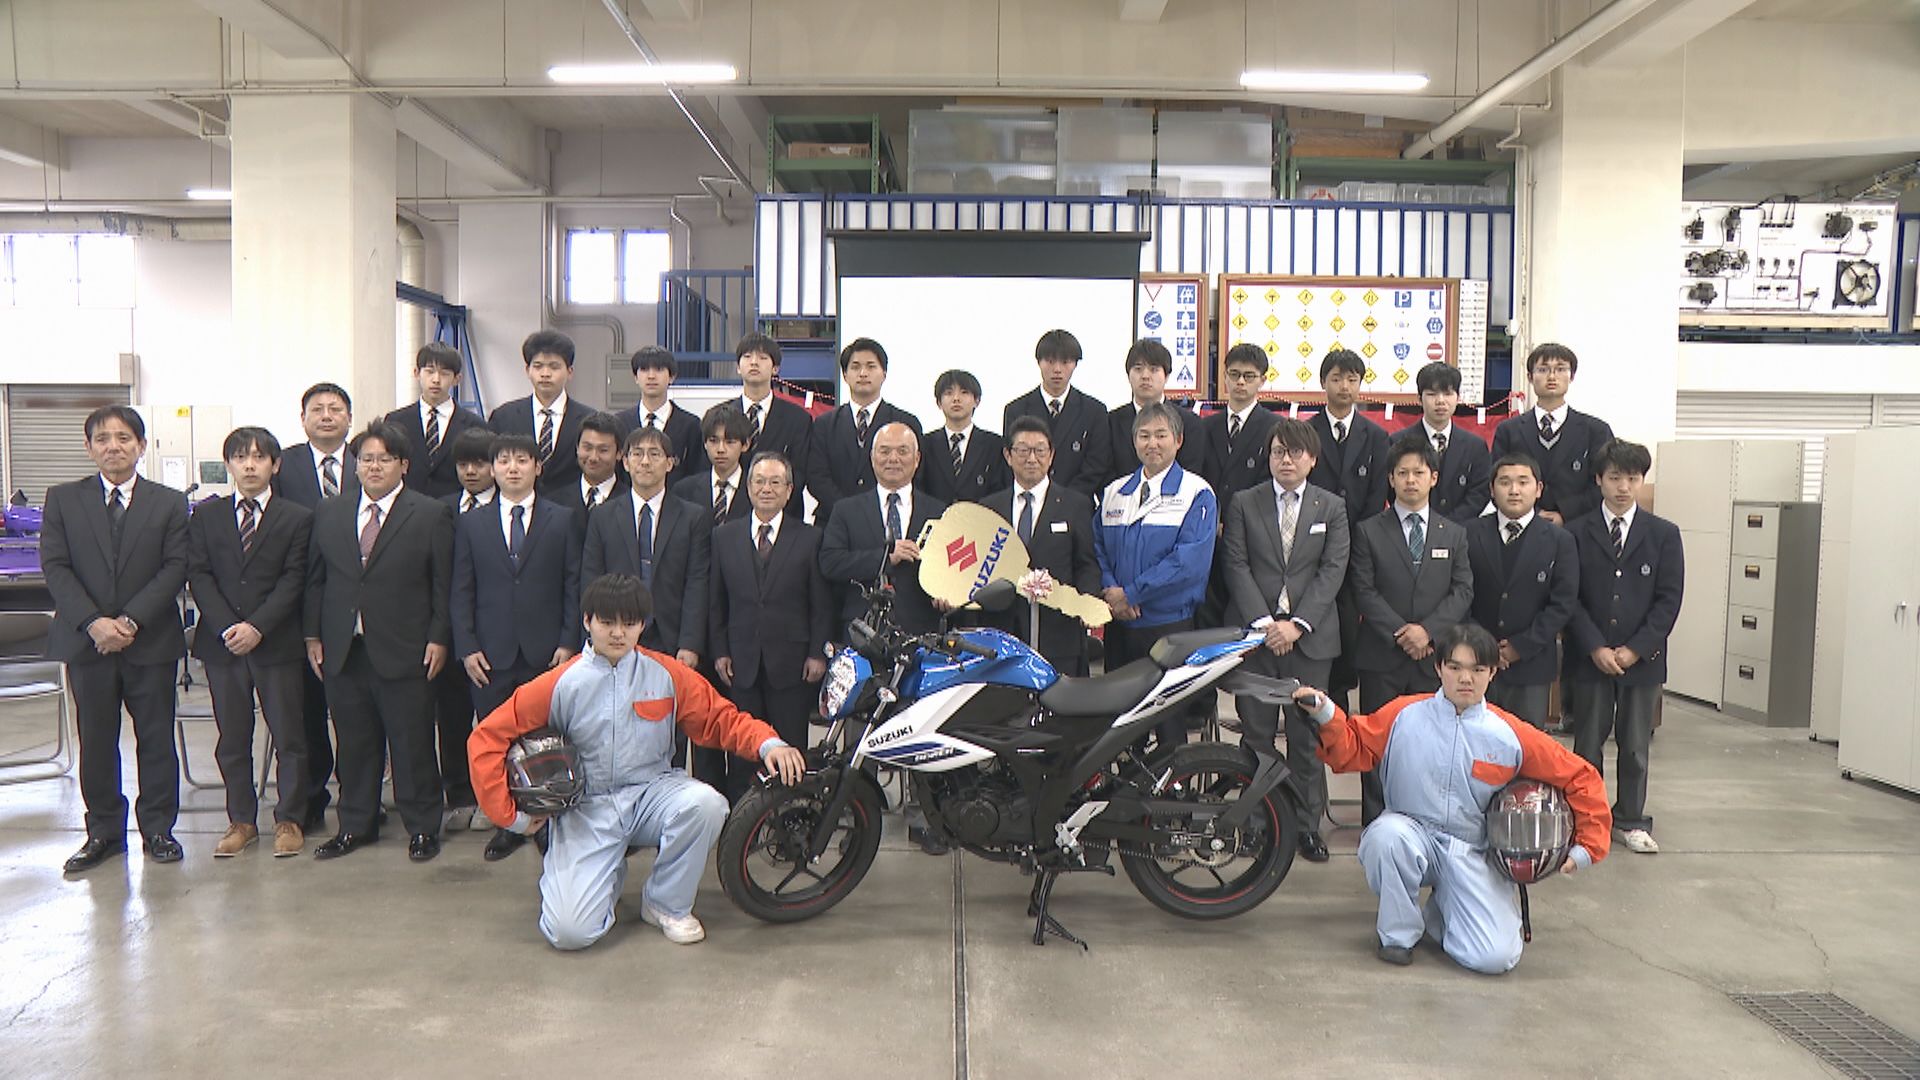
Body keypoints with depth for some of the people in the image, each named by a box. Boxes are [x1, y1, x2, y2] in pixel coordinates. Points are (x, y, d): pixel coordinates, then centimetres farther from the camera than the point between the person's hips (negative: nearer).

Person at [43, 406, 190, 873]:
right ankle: (104, 831, 19)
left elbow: (175, 568, -3)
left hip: (151, 640, -1)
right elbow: (55, 567, -1)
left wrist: (132, 620, -14)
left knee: (156, 737, 4)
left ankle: (157, 828, 16)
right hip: (86, 641, 1)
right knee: (96, 740, 8)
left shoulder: (169, 503, 3)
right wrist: (93, 622, -14)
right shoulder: (63, 500, 6)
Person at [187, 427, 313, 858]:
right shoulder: (205, 515, 9)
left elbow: (293, 580, -5)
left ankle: (289, 820, 13)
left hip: (277, 643, -2)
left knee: (289, 736, 2)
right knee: (232, 738, 9)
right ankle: (241, 820, 21)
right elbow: (199, 575, 2)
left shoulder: (297, 518, 2)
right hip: (222, 643, 2)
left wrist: (257, 627, -15)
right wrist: (226, 627, -11)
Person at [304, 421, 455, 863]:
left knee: (412, 743, 2)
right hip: (343, 650, 4)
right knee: (354, 743, 12)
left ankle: (422, 827, 14)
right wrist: (313, 635, 8)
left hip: (405, 652, -4)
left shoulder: (431, 515, -1)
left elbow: (444, 585, -2)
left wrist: (439, 638, -8)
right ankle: (355, 825, 25)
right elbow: (315, 579, 14)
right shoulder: (329, 514, 11)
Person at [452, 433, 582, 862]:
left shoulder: (564, 520, 6)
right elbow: (461, 592, 8)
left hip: (546, 651, -1)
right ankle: (507, 823, 17)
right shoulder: (470, 524, 10)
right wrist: (467, 648, -1)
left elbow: (573, 586, 3)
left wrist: (568, 642, -5)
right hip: (491, 654, 2)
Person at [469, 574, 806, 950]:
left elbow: (720, 718, 3)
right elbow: (487, 739, 0)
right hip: (587, 810, -1)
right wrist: (511, 816, -3)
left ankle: (667, 904, -4)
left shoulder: (667, 674, 0)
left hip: (653, 792, 1)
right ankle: (609, 875, 20)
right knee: (569, 931, -18)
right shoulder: (560, 685, -4)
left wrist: (768, 743, -17)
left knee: (706, 803, -32)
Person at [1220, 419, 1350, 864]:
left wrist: (1297, 624, -10)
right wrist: (1264, 623, -11)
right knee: (1255, 732, 3)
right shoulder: (1243, 504, 7)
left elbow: (1333, 570, 0)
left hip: (1311, 637, 0)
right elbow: (1237, 567, 0)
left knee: (1308, 734, 3)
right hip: (1254, 633, 0)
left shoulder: (1332, 508, 9)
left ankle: (1308, 824, 13)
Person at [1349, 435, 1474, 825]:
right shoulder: (1368, 531, 4)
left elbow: (1463, 591, 3)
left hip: (1434, 656, 1)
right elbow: (1364, 592, -3)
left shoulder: (1454, 533, 11)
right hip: (1382, 656, -1)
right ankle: (1376, 820, 11)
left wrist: (1428, 629, -12)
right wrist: (1400, 632, -12)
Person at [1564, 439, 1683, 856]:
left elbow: (1669, 600, -1)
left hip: (1642, 659, 1)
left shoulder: (1664, 534, 4)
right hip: (1589, 659, -1)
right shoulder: (1577, 534, 1)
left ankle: (1631, 820, 23)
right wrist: (1595, 648, -11)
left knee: (1635, 746, 10)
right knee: (1588, 744, 8)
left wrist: (1634, 649, -9)